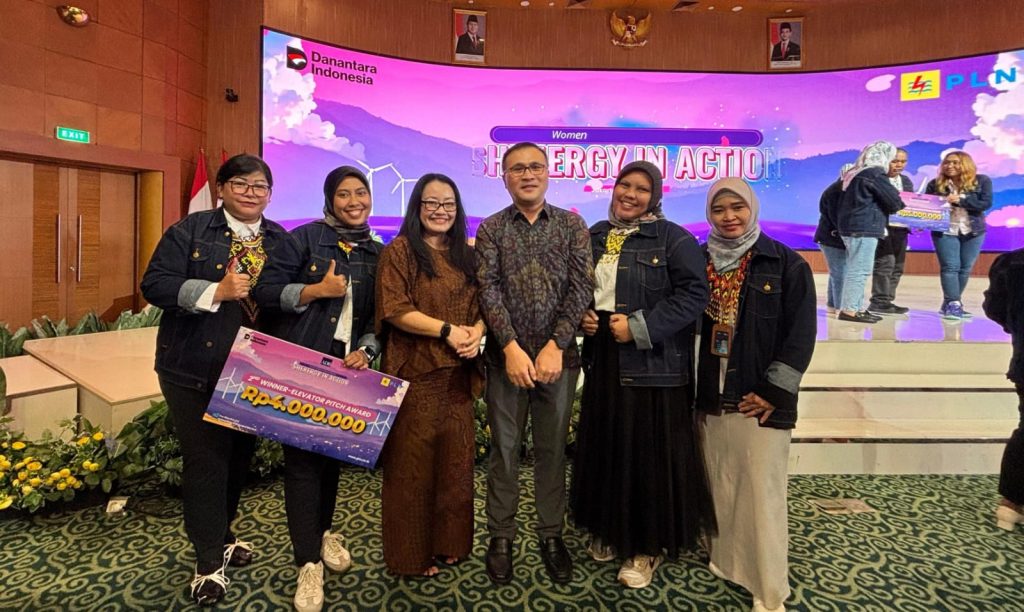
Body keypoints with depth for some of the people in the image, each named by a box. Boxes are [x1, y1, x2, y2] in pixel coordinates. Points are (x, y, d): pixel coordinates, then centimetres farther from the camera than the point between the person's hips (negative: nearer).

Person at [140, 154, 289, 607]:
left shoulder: (281, 241, 9)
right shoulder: (190, 230, -3)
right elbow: (155, 284, -11)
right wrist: (216, 291, -22)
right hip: (196, 369, -4)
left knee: (240, 455, 16)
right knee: (205, 460, 2)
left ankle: (221, 536, 39)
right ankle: (209, 562, 18)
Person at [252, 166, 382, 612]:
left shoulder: (377, 253, 9)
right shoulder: (305, 238, -4)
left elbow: (380, 315, 10)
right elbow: (267, 291, -7)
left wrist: (366, 351, -6)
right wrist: (316, 290, -19)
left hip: (348, 369, 4)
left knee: (335, 452, 14)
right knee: (302, 457, -1)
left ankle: (322, 531, 37)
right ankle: (308, 562, 9)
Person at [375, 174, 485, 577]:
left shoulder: (467, 255, 14)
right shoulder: (399, 251, -3)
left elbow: (483, 304, 14)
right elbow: (394, 309, -12)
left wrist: (476, 333, -7)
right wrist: (448, 330, -17)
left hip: (458, 374, 5)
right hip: (415, 373, -5)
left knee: (455, 458, 10)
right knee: (413, 462, 2)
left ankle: (449, 542, 27)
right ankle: (412, 552, 19)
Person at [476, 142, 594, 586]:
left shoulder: (572, 225, 5)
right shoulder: (491, 228, 4)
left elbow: (580, 288, -3)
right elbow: (488, 288, -6)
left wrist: (556, 346, -13)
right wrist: (512, 347, -16)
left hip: (557, 355, 1)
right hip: (506, 357, 0)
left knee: (553, 449, 11)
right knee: (503, 450, 8)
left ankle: (551, 536, 27)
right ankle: (500, 538, 24)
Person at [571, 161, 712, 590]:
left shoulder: (674, 239, -6)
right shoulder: (595, 236, 12)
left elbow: (694, 294, -14)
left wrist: (640, 327, -19)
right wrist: (581, 316, -1)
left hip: (652, 363, -5)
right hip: (603, 359, 6)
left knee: (648, 453, 2)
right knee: (604, 447, 13)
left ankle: (646, 545, 19)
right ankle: (608, 530, 32)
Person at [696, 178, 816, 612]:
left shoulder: (786, 264, -4)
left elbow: (800, 333, -7)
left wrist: (773, 391, -12)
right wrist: (691, 389, 6)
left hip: (760, 401, -4)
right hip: (711, 398, 4)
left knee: (762, 495, -1)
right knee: (721, 489, 14)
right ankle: (724, 562, 31)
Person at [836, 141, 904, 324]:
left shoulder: (855, 174, 16)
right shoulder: (875, 174, -10)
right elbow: (893, 200, -9)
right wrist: (898, 205, 12)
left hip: (851, 226, 9)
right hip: (864, 227, -9)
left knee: (855, 269, 11)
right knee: (860, 270, -8)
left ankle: (856, 307, 15)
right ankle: (849, 310, -8)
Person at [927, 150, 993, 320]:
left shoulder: (982, 181, 0)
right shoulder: (935, 184, 0)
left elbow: (986, 203, -10)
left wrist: (960, 200, -22)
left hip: (973, 231, 2)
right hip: (945, 231, -1)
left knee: (965, 269, 5)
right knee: (950, 267, -8)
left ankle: (950, 303, 14)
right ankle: (953, 304, -8)